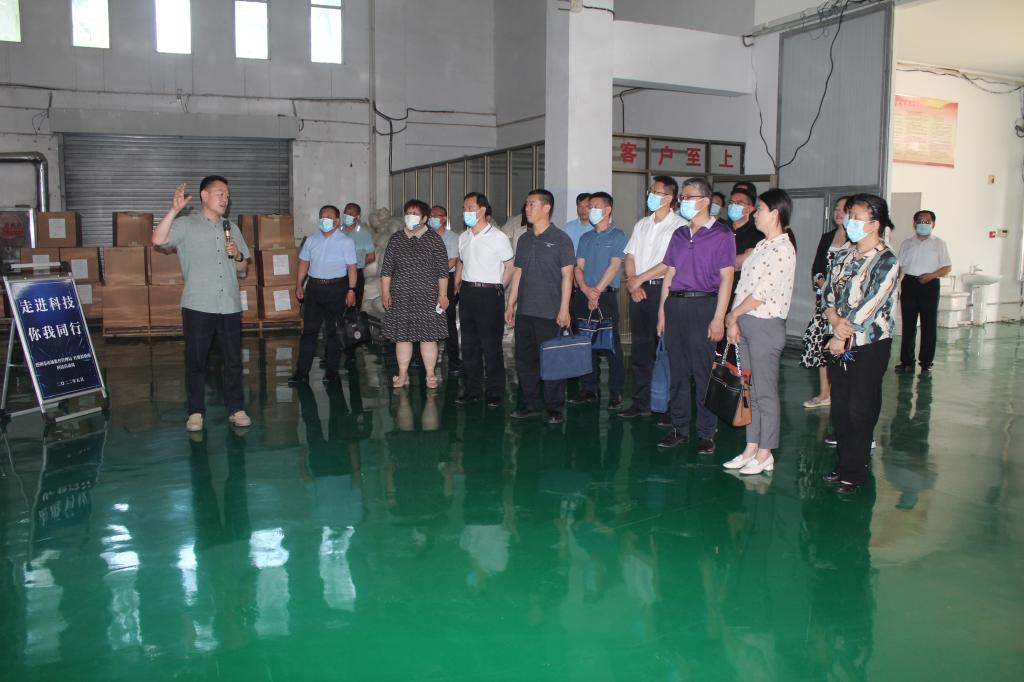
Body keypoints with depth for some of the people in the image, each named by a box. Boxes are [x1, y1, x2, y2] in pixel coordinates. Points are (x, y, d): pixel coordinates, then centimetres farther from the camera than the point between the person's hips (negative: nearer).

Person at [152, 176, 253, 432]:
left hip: (230, 306, 4)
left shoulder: (232, 228, 17)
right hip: (198, 306, -4)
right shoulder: (186, 225, 3)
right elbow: (158, 240, -17)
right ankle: (196, 412, 13)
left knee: (233, 360, 7)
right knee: (196, 361, 3)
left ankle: (235, 409, 17)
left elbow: (243, 271, 19)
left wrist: (238, 256, -2)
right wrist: (174, 209, -21)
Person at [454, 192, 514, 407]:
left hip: (490, 294, -6)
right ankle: (471, 390, 19)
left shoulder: (498, 237, -7)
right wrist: (457, 284, 16)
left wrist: (499, 289, -4)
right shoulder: (463, 237, 12)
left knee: (491, 345, -3)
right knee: (469, 343, 10)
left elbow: (510, 266, -3)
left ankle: (495, 393, 5)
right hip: (467, 293, 6)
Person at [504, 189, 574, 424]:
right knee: (524, 360, 9)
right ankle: (532, 404, 21)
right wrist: (510, 304, 12)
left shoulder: (560, 239, -4)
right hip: (524, 312, 6)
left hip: (549, 313, -6)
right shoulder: (524, 239, 13)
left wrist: (564, 309, -12)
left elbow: (567, 275, -7)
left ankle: (554, 408, 11)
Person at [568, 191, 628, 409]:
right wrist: (586, 290, -9)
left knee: (611, 344, -5)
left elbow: (614, 266, -10)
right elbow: (578, 267, 8)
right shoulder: (585, 238, 16)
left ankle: (615, 393, 1)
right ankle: (588, 389, 16)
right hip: (583, 296, 6)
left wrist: (597, 291, -15)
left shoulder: (617, 236, 0)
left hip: (606, 296, -5)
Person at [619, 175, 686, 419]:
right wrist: (632, 283, -3)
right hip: (638, 290, 6)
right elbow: (630, 257, 14)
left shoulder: (679, 225, -5)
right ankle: (641, 402, 16)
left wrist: (640, 278, -9)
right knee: (641, 348, 9)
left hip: (662, 289, -6)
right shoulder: (642, 224, 16)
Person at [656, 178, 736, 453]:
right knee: (677, 371, 8)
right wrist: (662, 312, 11)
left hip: (703, 305, -5)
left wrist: (718, 318, -13)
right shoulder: (679, 234, 16)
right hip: (675, 305, 6)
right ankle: (679, 429, 17)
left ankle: (707, 434, 7)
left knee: (703, 373, -3)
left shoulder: (721, 234, -1)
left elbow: (726, 278, -7)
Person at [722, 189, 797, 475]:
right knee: (750, 390, 13)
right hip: (746, 323, 9)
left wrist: (732, 315, -6)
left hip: (766, 325, -9)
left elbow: (760, 294, -18)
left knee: (765, 392, 0)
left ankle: (765, 454, 10)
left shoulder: (782, 249, -14)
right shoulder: (762, 246, 14)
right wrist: (735, 321, 4)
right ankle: (751, 448, 22)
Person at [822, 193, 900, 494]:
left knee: (860, 410, 1)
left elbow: (871, 305, -16)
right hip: (840, 343, 6)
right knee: (839, 407, 11)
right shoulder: (842, 257, 9)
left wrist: (843, 337, -13)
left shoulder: (887, 261, -10)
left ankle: (854, 472, 12)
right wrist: (836, 322, -14)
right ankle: (843, 465, 24)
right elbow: (828, 294, 6)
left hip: (870, 345, -6)